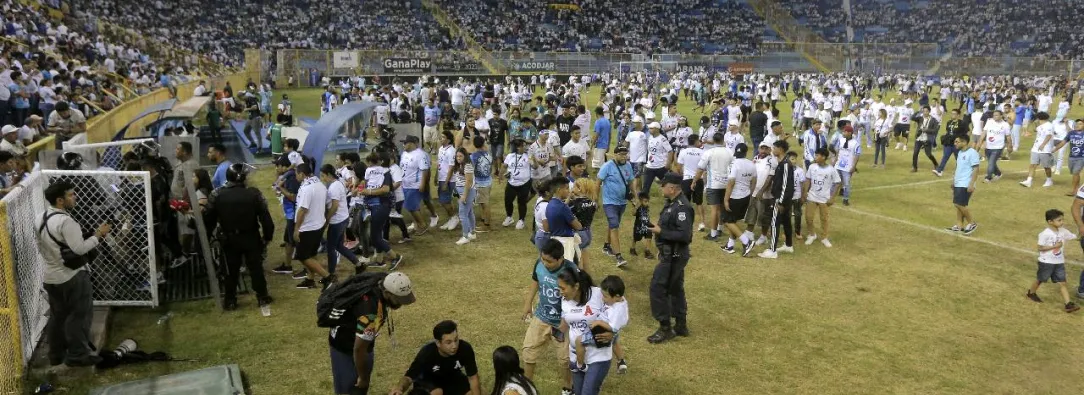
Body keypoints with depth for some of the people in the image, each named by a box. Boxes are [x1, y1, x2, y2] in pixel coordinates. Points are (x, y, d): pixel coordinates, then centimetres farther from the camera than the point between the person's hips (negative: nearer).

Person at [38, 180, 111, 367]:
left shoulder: (42, 219, 7)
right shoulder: (65, 221, -23)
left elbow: (41, 247, 16)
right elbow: (79, 249, -26)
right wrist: (98, 235, -17)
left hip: (50, 276, 9)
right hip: (72, 276, -9)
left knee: (58, 316, 18)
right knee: (79, 315, 3)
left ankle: (57, 354, 26)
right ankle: (77, 354, 9)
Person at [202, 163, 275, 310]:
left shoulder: (217, 194, -9)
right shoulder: (254, 193, -12)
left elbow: (208, 219, -3)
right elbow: (265, 218, -11)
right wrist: (268, 236, 1)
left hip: (229, 239, 1)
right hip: (251, 238, -1)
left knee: (231, 270, 13)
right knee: (256, 267, 11)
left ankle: (229, 301, 20)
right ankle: (262, 297, 19)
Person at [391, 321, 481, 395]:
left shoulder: (465, 348, -29)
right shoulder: (427, 353, -35)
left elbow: (473, 378, -18)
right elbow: (408, 377, -32)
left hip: (452, 377, 3)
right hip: (429, 379, -3)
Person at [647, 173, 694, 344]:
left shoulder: (682, 207, -24)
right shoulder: (671, 203, 8)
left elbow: (685, 235, -29)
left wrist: (661, 232, -24)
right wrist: (658, 227, 4)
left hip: (674, 256, -10)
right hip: (671, 254, 10)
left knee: (658, 288, -6)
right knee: (675, 288, 18)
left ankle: (665, 328, 4)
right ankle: (680, 325, 29)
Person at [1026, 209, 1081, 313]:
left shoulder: (1063, 231, 0)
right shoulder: (1045, 234, -19)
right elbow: (1040, 248, -18)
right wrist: (1054, 246, -23)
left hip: (1059, 262, 5)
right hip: (1046, 262, -5)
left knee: (1062, 283, 1)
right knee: (1040, 280, 14)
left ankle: (1068, 304, -3)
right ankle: (1031, 293, 39)